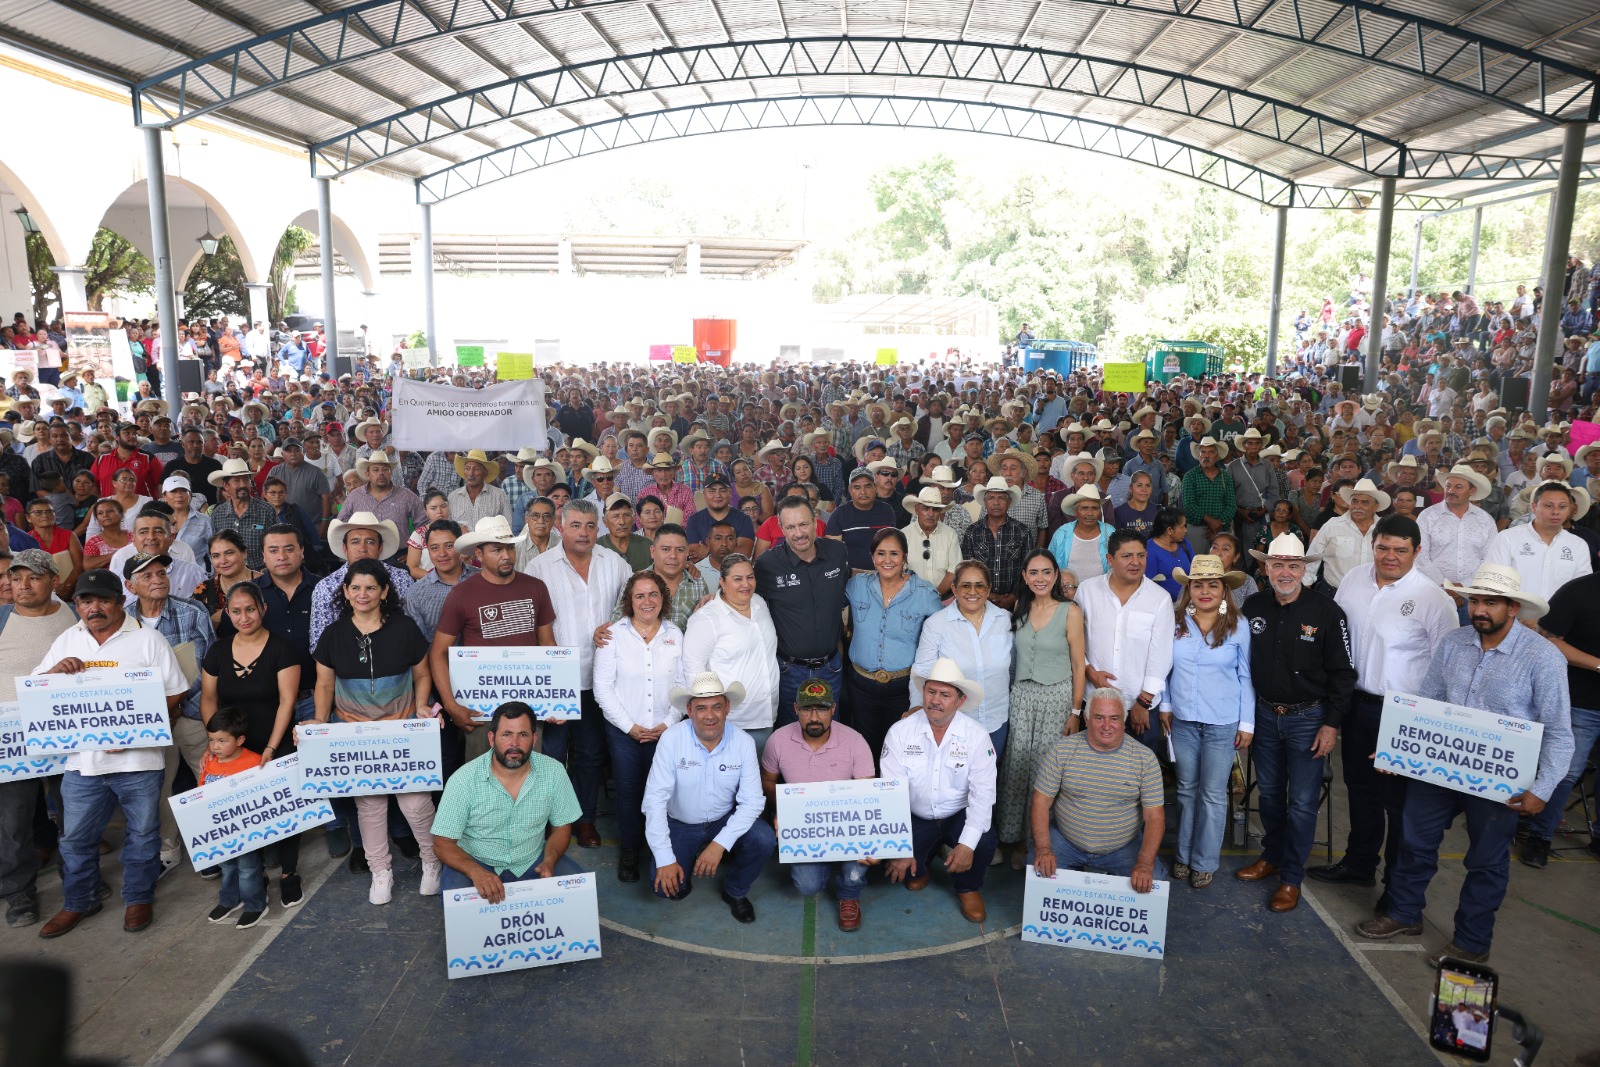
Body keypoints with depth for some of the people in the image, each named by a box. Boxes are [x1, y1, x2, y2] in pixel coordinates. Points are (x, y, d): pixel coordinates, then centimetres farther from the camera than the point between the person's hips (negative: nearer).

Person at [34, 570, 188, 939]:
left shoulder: (147, 638, -4)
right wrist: (55, 671, -11)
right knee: (76, 837, 14)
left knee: (143, 832, 10)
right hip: (82, 759, 3)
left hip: (137, 757, -3)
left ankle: (139, 898, 27)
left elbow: (174, 695, -5)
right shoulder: (66, 641, 8)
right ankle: (78, 902, 33)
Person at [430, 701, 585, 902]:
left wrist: (549, 861, -18)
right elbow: (443, 844, -15)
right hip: (475, 863, -2)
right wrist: (476, 872, -34)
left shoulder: (554, 772, -11)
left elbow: (561, 826, 2)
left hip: (532, 861, 3)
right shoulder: (463, 780, -18)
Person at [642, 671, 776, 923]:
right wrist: (665, 859, -24)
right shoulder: (671, 739, -21)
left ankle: (735, 892, 6)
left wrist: (720, 844, -29)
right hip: (680, 824, -1)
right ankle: (687, 862, 18)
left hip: (725, 820, 1)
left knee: (764, 840, -25)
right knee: (666, 886, -20)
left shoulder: (743, 742, -15)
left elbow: (752, 800, -17)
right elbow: (655, 798, -21)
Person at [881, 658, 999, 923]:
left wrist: (967, 844, -28)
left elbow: (982, 792, -17)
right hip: (914, 817, 1)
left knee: (984, 843, -29)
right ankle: (919, 868, 22)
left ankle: (968, 887, 8)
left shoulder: (977, 735, -14)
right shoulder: (900, 732, -14)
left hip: (959, 815, -1)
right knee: (896, 867, -19)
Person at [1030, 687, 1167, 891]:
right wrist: (1043, 849, -21)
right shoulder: (1061, 749, -8)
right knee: (1037, 867, -25)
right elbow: (1041, 802, -7)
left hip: (1124, 848, 0)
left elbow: (1154, 816, -9)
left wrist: (1145, 864, -23)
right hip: (1065, 842, 0)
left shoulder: (1145, 758, -7)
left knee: (1153, 878, -23)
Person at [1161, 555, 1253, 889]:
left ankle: (1205, 862, 19)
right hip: (1182, 720, 2)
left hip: (1222, 724, -2)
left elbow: (1246, 677, -2)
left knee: (1213, 795, 6)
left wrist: (1247, 723, -2)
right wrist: (1165, 705, 5)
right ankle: (1183, 855, 27)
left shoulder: (1238, 627, -8)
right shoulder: (1174, 622, -3)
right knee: (1186, 789, 14)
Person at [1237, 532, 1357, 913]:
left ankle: (1291, 876, 16)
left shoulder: (1327, 611, -12)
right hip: (1264, 714, 4)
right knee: (1269, 792, 16)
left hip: (1308, 718, -4)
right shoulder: (1254, 607, -1)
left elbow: (1342, 673, -8)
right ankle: (1272, 856, 35)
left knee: (1302, 801, 3)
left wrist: (1332, 724, -11)